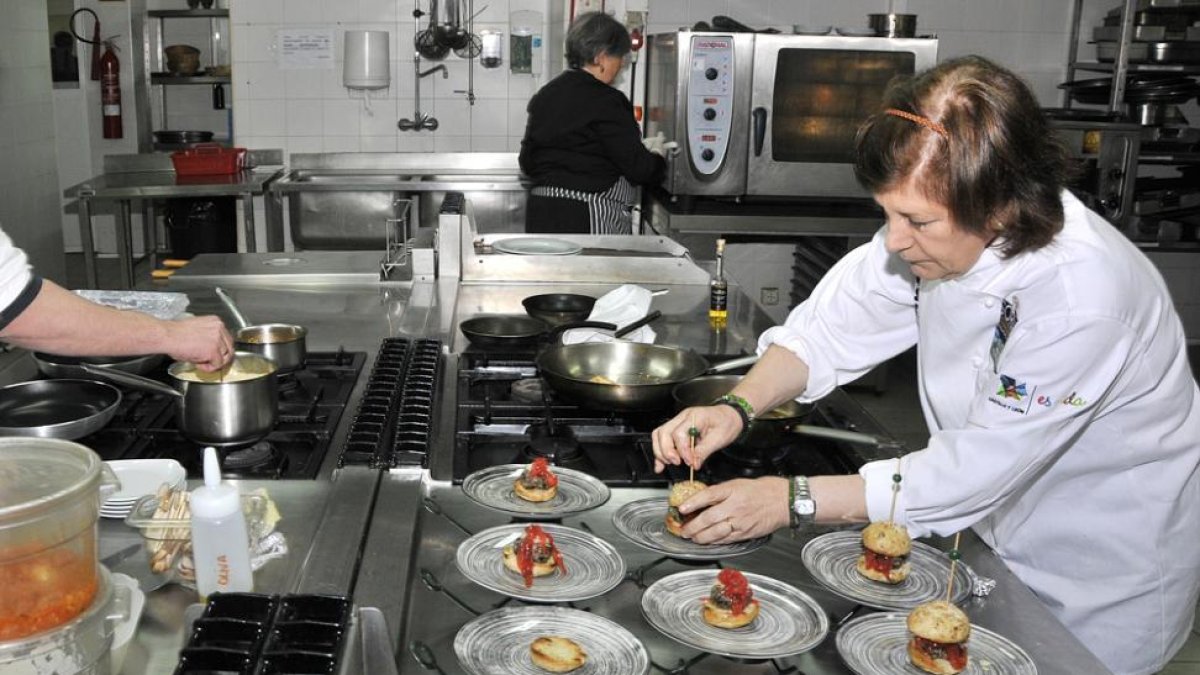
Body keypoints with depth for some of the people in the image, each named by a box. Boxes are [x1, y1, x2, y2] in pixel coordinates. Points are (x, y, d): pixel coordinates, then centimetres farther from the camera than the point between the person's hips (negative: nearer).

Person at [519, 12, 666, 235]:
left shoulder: (543, 96, 11)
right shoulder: (606, 102, -12)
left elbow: (527, 163, 14)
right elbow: (638, 168, -11)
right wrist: (656, 157, 10)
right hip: (589, 219, -8)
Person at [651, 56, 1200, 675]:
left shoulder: (1082, 297, -36)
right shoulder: (937, 228, -17)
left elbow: (979, 469, -33)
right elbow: (834, 326, -9)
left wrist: (794, 500, -32)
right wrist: (737, 407, -26)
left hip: (1110, 564, -5)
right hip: (1001, 531, 6)